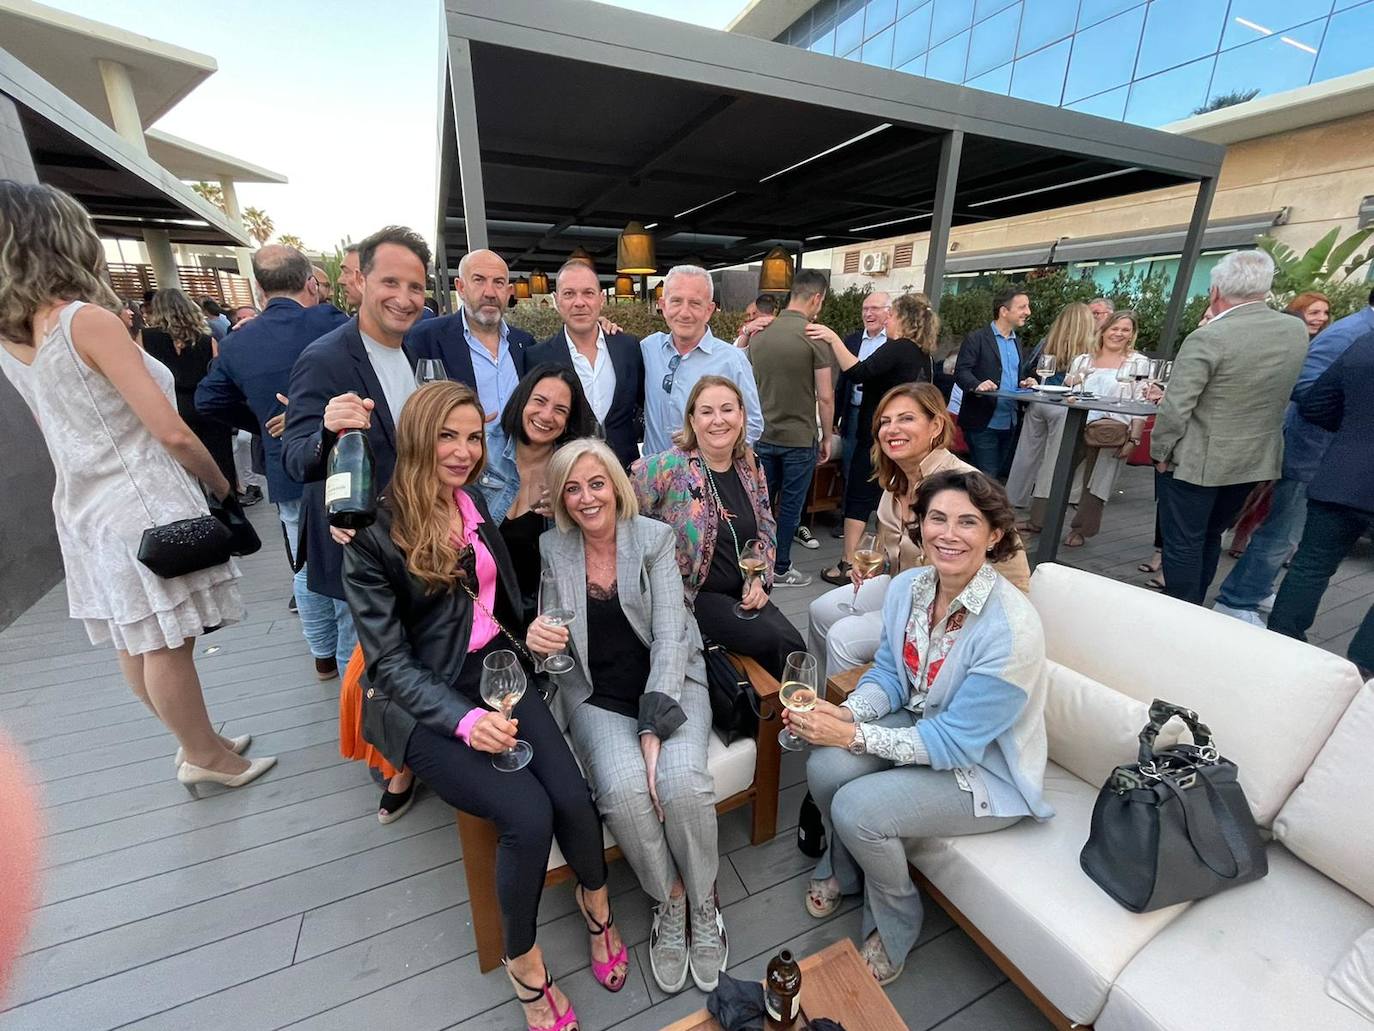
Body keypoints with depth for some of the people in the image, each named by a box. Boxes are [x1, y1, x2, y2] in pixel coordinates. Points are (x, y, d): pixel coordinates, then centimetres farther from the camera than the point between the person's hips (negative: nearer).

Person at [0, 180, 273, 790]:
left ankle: (198, 743, 32)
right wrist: (223, 486, -3)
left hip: (87, 510, 8)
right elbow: (171, 431, -19)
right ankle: (207, 757, 19)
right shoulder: (89, 320, -16)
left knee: (135, 644, 15)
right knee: (165, 645, 3)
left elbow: (60, 429, 19)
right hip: (145, 508, -8)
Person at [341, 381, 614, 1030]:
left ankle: (596, 901, 18)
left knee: (573, 797, -17)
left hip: (498, 674, 4)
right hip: (424, 703, -4)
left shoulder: (479, 504, 7)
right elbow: (390, 661, -11)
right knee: (528, 814, -22)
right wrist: (463, 719, -23)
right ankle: (523, 962, 9)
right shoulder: (374, 533, -9)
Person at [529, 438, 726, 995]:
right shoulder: (550, 550, 1)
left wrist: (654, 730, -19)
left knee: (681, 781, -26)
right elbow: (553, 639, 5)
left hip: (669, 683, 0)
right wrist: (534, 637, -21)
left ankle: (703, 901, 7)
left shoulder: (654, 537, -5)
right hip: (597, 694, 1)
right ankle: (669, 899, 6)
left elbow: (670, 637, -11)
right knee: (624, 789, -26)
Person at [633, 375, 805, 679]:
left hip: (744, 593, 5)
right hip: (694, 594, -5)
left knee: (792, 642, -13)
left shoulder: (750, 465, 4)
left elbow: (766, 529, 13)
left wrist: (760, 580, 1)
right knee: (775, 641, -19)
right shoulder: (670, 467, -16)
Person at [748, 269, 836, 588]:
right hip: (799, 438, -5)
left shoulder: (761, 333, 4)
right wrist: (827, 437, 0)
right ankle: (779, 569, 19)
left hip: (762, 435, 5)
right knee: (790, 506, 7)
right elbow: (825, 397, -12)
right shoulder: (814, 336, -12)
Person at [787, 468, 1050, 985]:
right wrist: (847, 711, -19)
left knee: (857, 808, -21)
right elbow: (889, 673, 1)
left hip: (984, 769, -5)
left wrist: (853, 735, -26)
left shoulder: (1011, 628, -30)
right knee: (824, 767, -16)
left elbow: (956, 742, -26)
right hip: (923, 725, 6)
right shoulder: (908, 586, -10)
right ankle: (842, 869, 18)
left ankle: (893, 925, 13)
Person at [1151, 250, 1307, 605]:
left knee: (1183, 545, 3)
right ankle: (1193, 608, 33)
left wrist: (1160, 452, -7)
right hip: (1256, 460, 7)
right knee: (1210, 538, 21)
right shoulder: (1297, 331, 2)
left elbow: (1176, 407, -21)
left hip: (1197, 462, -7)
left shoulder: (1208, 338, -19)